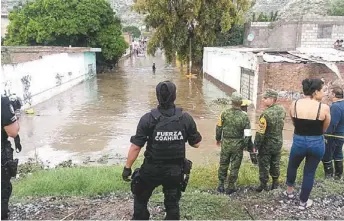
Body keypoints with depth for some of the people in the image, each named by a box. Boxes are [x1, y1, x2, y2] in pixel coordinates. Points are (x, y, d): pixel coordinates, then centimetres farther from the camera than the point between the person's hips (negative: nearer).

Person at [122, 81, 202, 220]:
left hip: (152, 169, -2)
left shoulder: (148, 119, -15)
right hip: (175, 170, 2)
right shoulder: (186, 118, -9)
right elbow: (196, 144, 0)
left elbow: (135, 147, -14)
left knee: (140, 198, 23)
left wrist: (127, 167, -3)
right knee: (172, 204, 20)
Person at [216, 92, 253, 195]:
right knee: (234, 167, 11)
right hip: (238, 145, -2)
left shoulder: (225, 113, -8)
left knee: (223, 164, 16)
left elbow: (219, 128, 0)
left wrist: (218, 139, 17)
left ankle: (221, 185, 24)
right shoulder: (244, 116, -13)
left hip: (225, 143, 2)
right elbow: (247, 134, -12)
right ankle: (230, 187, 19)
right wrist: (249, 147, 0)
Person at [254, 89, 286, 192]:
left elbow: (261, 133, -24)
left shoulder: (266, 114, -28)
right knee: (275, 164, 21)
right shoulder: (282, 109, -7)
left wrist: (256, 145, -15)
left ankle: (264, 185, 19)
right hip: (278, 143, 6)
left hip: (266, 144, -6)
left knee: (264, 165, 9)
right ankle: (275, 182, 34)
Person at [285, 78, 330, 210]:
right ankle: (303, 202, 29)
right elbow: (324, 129, -1)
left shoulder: (294, 105, -9)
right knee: (310, 172, 15)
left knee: (292, 166, 27)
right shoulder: (324, 108, -14)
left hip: (299, 141, 1)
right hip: (317, 143, -1)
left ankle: (289, 191, 44)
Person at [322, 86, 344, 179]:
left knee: (326, 156, 4)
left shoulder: (336, 106, -26)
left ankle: (329, 176, 13)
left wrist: (325, 135, -20)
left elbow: (332, 124, -28)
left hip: (334, 135, -9)